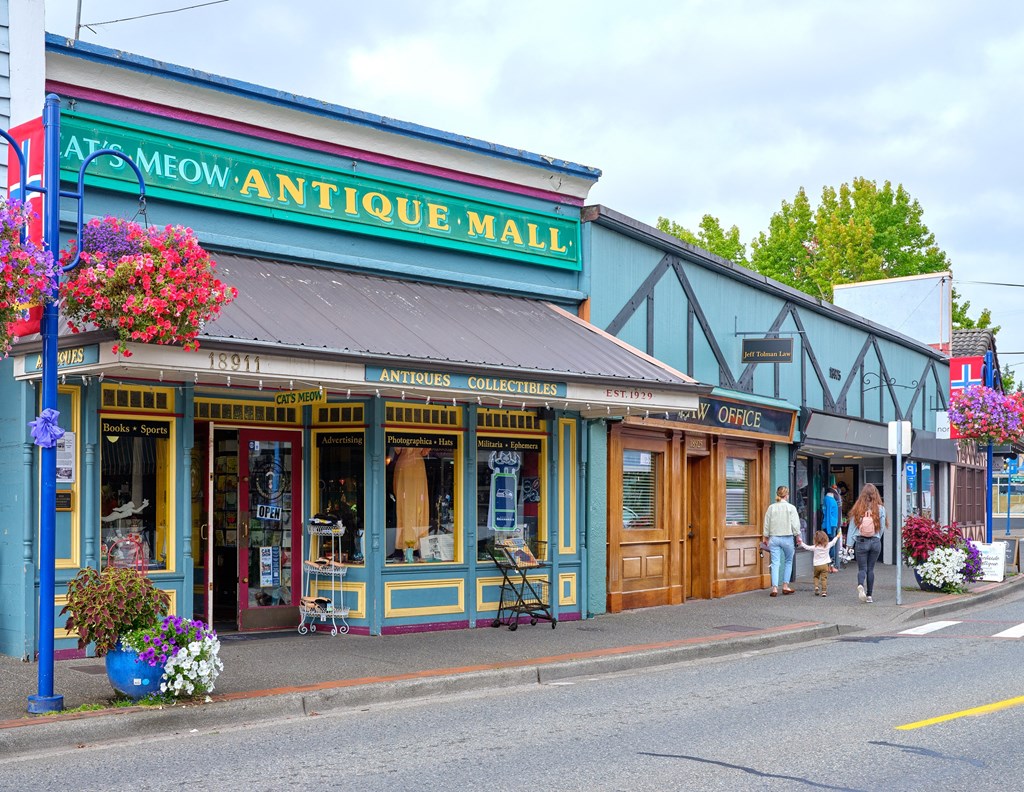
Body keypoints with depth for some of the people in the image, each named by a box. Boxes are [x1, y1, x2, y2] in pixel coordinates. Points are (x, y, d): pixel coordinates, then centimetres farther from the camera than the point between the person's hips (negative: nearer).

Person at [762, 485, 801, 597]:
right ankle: (785, 586, 15)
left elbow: (766, 525, 7)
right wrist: (798, 536, 7)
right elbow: (795, 524, -6)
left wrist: (766, 537, 19)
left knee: (775, 563, 0)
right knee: (788, 561, 15)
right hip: (787, 538, -2)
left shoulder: (771, 508, 2)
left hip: (774, 538, 2)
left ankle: (775, 588, -9)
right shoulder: (791, 508, -6)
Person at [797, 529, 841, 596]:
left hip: (817, 565, -1)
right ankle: (824, 591, -7)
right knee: (824, 578, -1)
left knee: (816, 576, 19)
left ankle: (816, 586, -1)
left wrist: (801, 543, 14)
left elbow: (807, 547, 0)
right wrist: (837, 537, 34)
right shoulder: (828, 545, 0)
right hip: (825, 565, 1)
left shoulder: (815, 547, -8)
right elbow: (833, 542, 16)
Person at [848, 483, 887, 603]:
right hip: (875, 542, 1)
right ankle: (869, 595, 11)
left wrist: (849, 544, 3)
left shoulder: (857, 509, -3)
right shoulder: (880, 509, -3)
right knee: (871, 569, 10)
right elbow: (882, 528, 2)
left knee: (862, 568, 4)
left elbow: (852, 527, -1)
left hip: (860, 542, -1)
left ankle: (860, 585, -26)